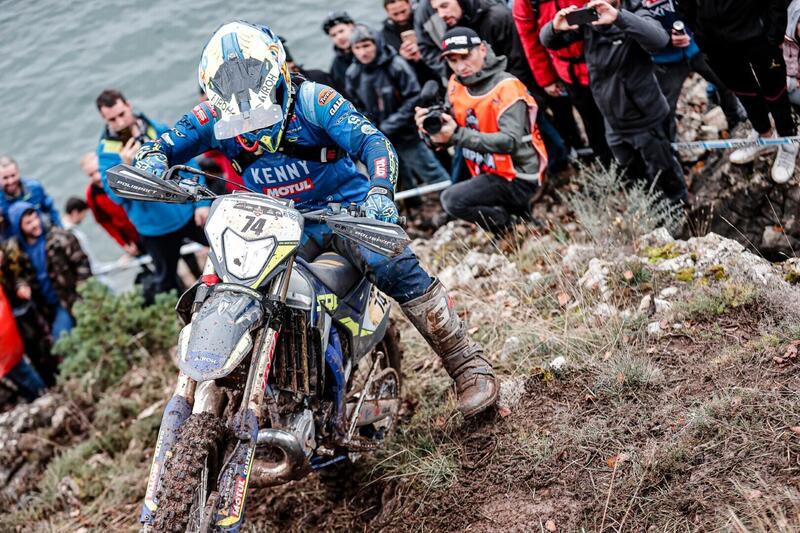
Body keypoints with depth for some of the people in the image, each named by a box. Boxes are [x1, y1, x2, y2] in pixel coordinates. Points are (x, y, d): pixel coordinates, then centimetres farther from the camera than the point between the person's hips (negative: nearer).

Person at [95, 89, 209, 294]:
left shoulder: (158, 130, -4)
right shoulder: (107, 150, -12)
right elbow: (117, 195, -19)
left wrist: (201, 202, -3)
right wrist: (126, 167, -36)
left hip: (188, 212, 3)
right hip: (156, 227, -3)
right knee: (167, 281, 12)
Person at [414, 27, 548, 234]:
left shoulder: (506, 87, -18)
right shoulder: (456, 85, 3)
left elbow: (510, 141, -28)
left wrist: (457, 134, -37)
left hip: (517, 178, -8)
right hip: (489, 172, 8)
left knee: (453, 200, -20)